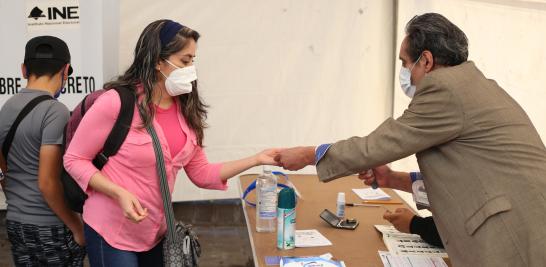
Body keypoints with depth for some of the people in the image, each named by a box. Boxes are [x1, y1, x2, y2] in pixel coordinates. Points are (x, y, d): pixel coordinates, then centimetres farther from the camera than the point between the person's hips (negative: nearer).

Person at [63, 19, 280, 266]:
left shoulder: (185, 110, 0)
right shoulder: (117, 102, -18)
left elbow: (201, 174, 6)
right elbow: (75, 159, -10)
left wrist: (256, 160, 0)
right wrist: (119, 194, -23)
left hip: (156, 233, 6)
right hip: (112, 233, -6)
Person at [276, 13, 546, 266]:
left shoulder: (444, 87, -13)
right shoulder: (473, 84, 15)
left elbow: (377, 145, -10)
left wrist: (308, 155, 2)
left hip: (515, 239, -8)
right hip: (514, 229, 8)